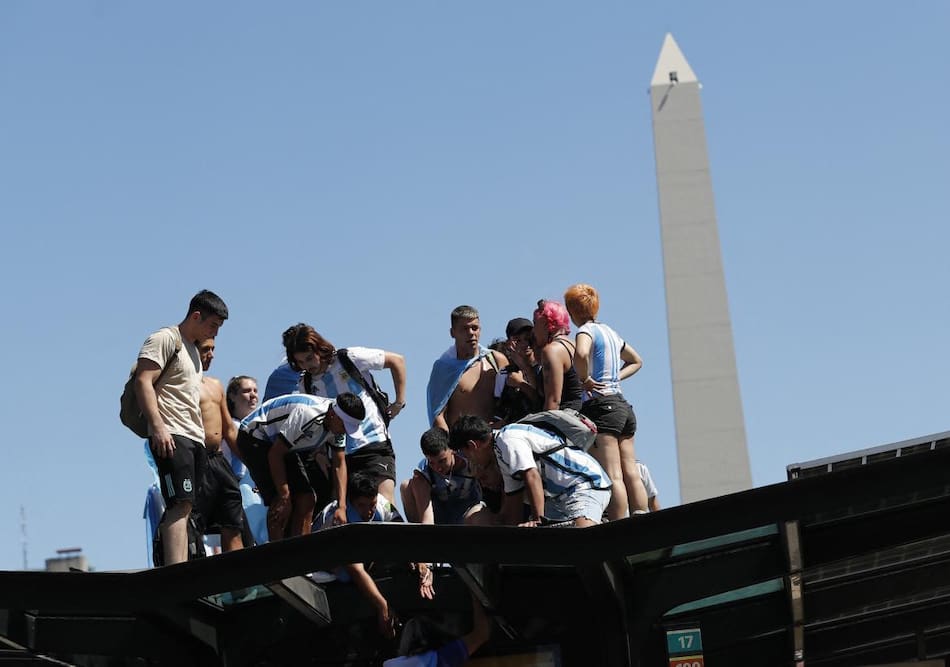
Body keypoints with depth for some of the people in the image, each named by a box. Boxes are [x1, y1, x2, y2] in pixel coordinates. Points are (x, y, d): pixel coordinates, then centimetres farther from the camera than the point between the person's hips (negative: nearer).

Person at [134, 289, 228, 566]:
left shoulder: (192, 349, 26)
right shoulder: (164, 339, -4)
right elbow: (143, 381, -16)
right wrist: (157, 426, -25)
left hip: (195, 439, 10)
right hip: (171, 437, -10)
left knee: (184, 507, 4)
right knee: (180, 504, -19)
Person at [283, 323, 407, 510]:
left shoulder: (350, 359, -4)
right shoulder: (304, 386, 6)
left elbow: (397, 361, 5)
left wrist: (399, 401, 0)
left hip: (375, 444, -4)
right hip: (341, 455, 4)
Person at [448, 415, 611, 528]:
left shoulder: (508, 439, -12)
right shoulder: (503, 456, 19)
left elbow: (532, 477, -24)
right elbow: (513, 501, 23)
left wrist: (538, 520, -26)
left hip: (585, 484, -10)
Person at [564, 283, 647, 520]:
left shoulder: (586, 330, -6)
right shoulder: (610, 332, 19)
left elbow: (581, 354, -30)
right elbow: (636, 361, 34)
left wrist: (584, 380, -14)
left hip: (601, 405, -8)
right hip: (623, 405, 8)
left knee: (612, 477, -12)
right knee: (632, 475, 4)